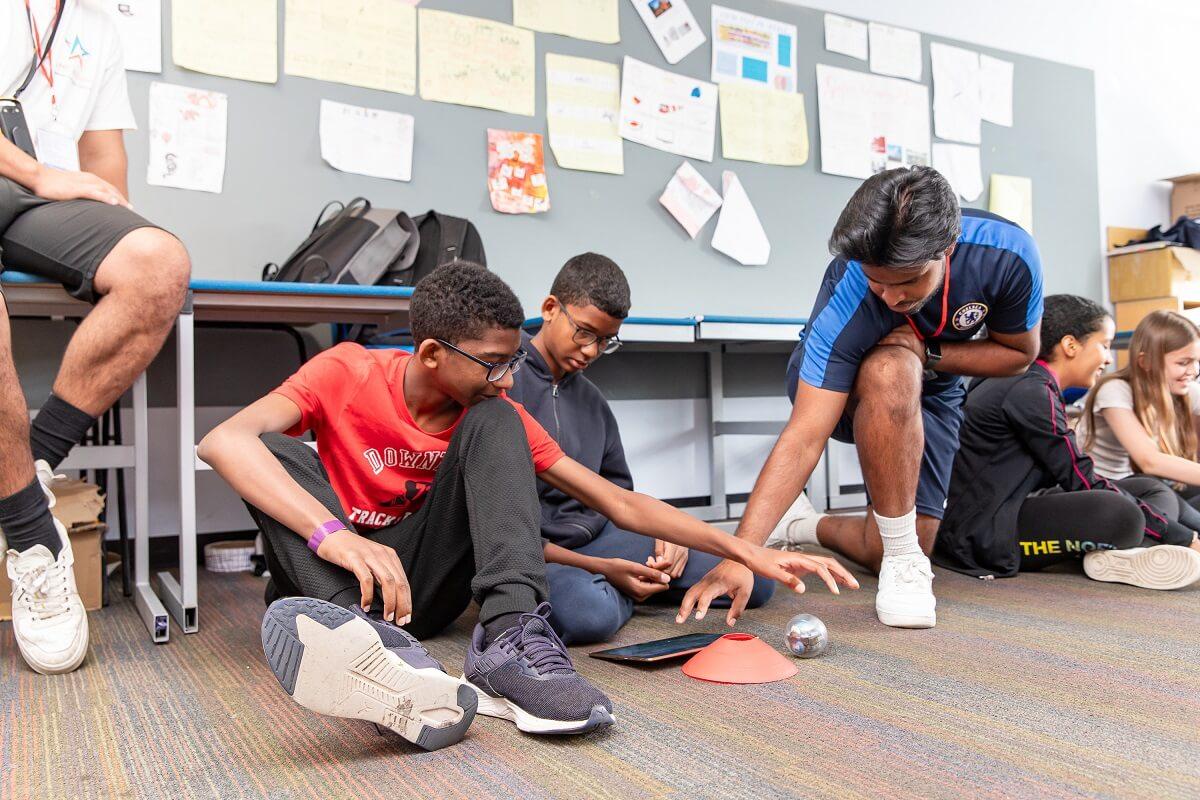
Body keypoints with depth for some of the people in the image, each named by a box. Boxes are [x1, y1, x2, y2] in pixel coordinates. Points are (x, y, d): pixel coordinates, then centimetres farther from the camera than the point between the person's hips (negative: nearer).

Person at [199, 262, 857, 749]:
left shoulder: (496, 412, -3)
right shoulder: (348, 372, -10)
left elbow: (621, 504, -4)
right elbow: (224, 440, -27)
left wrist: (745, 551, -12)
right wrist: (334, 533, -43)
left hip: (427, 582, 1)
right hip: (329, 579, -1)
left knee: (493, 426, -18)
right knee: (273, 451, -30)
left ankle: (511, 636, -38)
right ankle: (381, 653, -53)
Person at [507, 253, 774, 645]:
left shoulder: (592, 400, 15)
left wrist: (661, 530, -3)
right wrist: (599, 568, -17)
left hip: (598, 537, 6)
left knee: (757, 581, -4)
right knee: (590, 612, -42)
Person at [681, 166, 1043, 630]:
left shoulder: (1008, 253, -30)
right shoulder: (847, 296, -38)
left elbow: (1019, 353, -11)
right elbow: (804, 438, -42)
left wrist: (928, 355, -29)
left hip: (931, 390, 3)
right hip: (839, 387, -3)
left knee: (898, 551, -10)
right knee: (892, 370, -41)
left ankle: (802, 526, 19)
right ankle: (903, 564, -26)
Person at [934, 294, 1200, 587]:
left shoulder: (1033, 385, 17)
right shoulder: (1030, 391, -15)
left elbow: (1071, 475, 15)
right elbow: (1082, 481, -18)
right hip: (982, 530, -11)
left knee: (1155, 491, 4)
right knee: (1119, 514, -36)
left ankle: (1120, 554, -20)